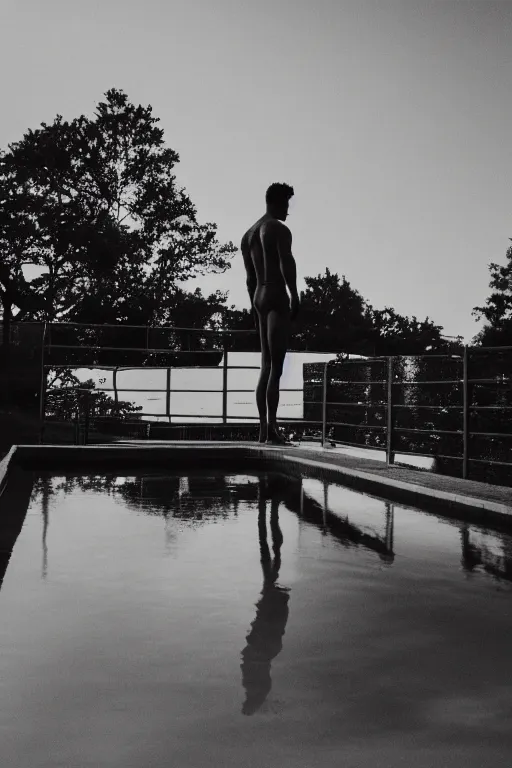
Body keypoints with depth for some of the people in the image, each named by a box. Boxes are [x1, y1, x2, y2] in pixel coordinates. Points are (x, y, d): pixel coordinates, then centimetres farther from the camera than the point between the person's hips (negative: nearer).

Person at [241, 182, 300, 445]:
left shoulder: (248, 234, 21)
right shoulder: (279, 229, -4)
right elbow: (287, 263, -21)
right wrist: (294, 295, -22)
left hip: (259, 298, 9)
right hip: (277, 297, -8)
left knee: (266, 365, 10)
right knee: (276, 366, -12)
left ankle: (263, 428, 10)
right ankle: (272, 428, -16)